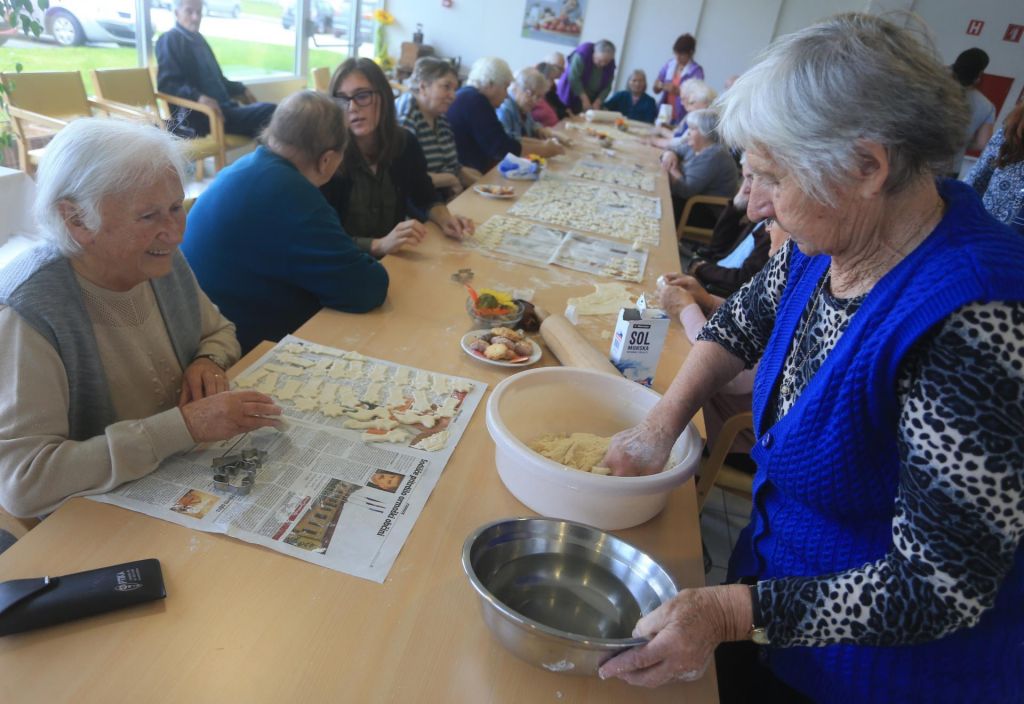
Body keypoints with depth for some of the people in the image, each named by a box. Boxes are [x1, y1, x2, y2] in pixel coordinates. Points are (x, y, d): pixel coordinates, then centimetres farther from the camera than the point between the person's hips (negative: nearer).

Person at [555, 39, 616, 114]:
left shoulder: (610, 64, -4)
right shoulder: (582, 55, -19)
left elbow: (607, 87, -1)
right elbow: (574, 78, -25)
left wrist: (598, 102, -17)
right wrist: (584, 99, -28)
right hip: (571, 98, -4)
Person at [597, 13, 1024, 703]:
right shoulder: (831, 242, -11)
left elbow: (939, 587, -29)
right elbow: (745, 320, 7)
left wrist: (731, 613, -31)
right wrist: (662, 423, -4)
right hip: (778, 564, 6)